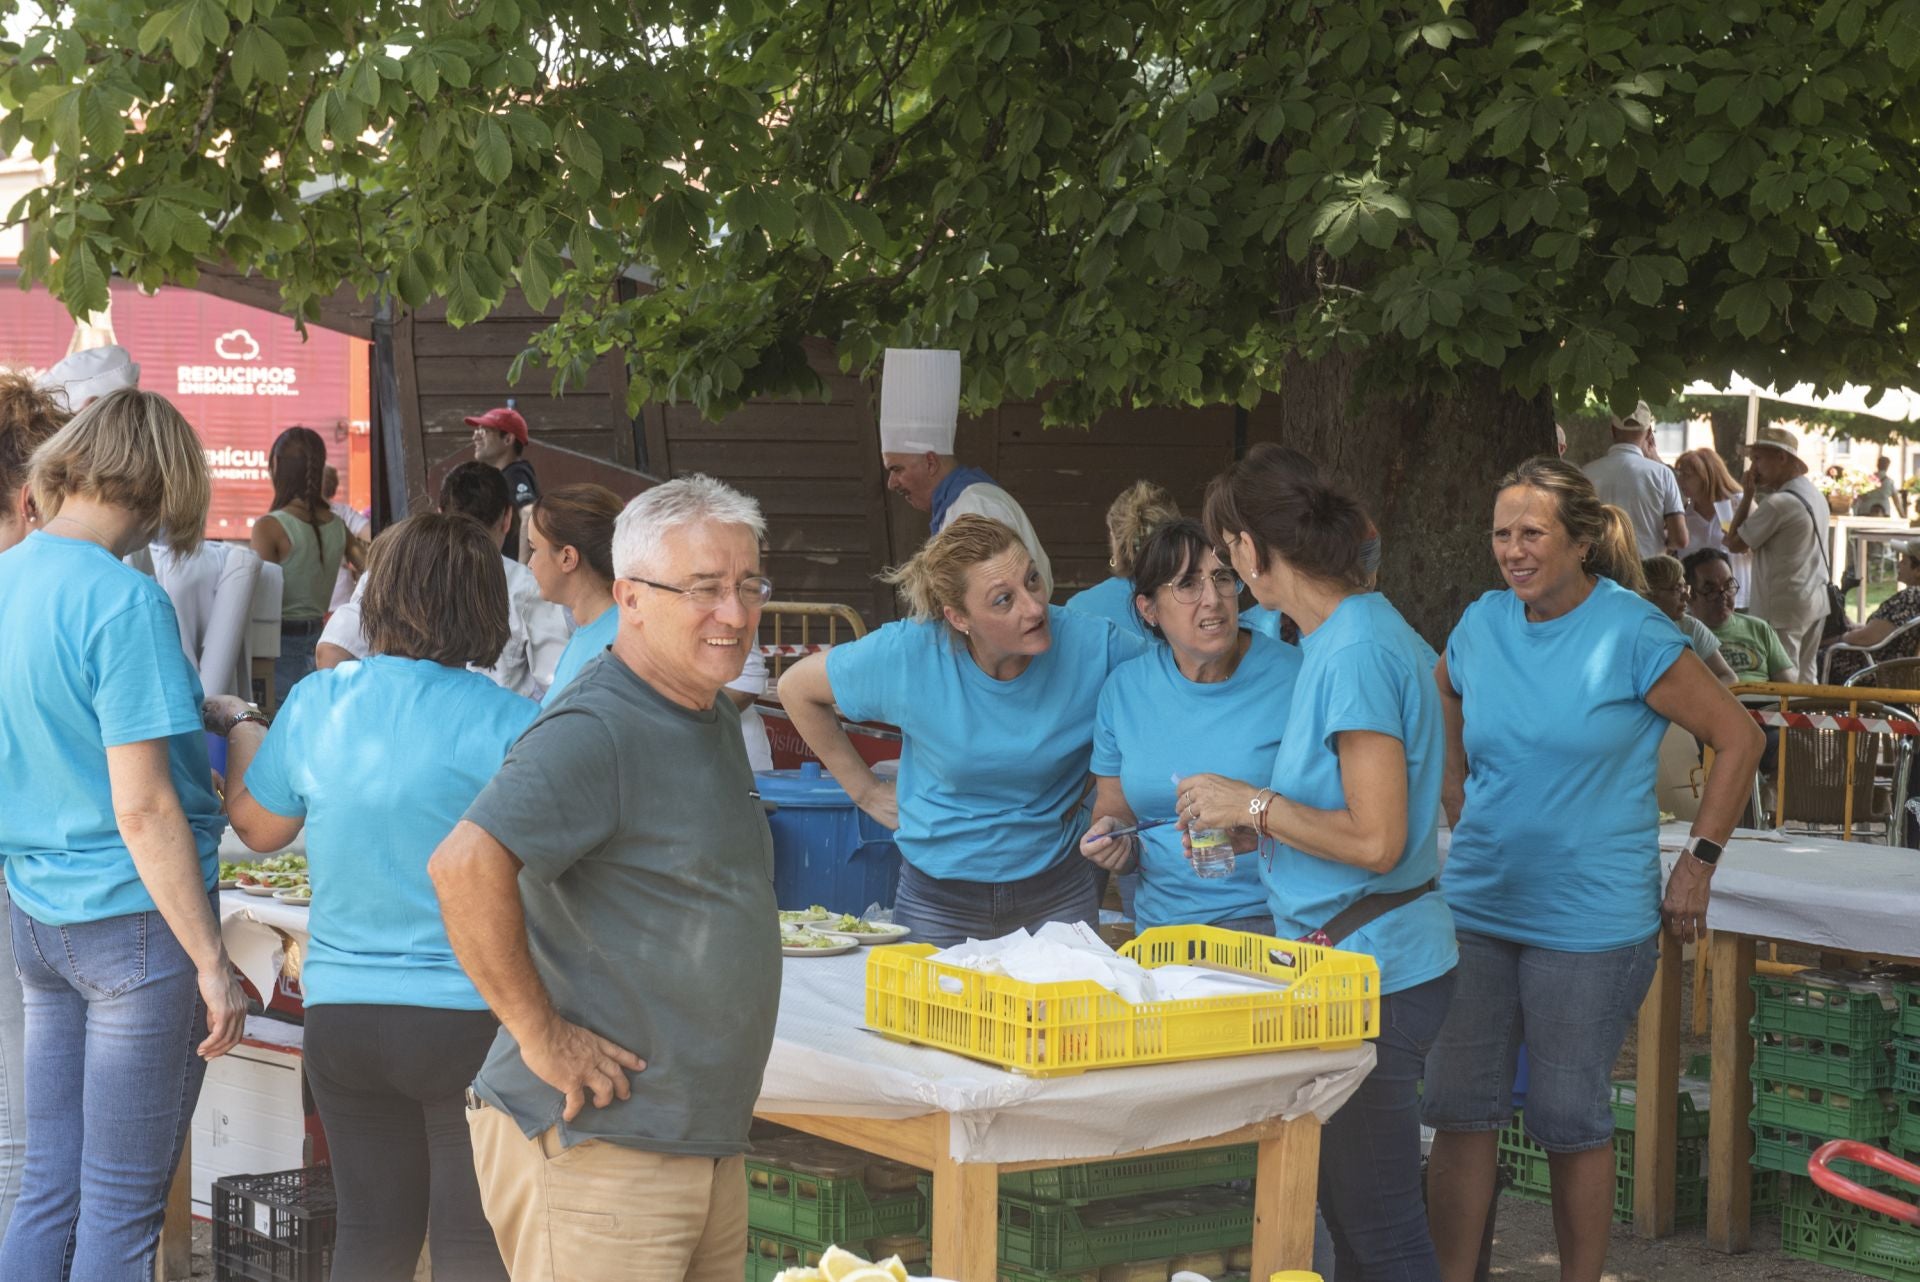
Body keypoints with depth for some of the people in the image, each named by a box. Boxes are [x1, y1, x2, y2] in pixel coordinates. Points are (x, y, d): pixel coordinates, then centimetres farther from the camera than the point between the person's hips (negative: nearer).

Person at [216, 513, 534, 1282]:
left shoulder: (314, 705, -2)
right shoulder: (509, 725, -14)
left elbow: (255, 824, 13)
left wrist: (239, 729, 30)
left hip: (341, 1009, 4)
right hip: (469, 1015, -3)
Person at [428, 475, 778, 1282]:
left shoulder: (714, 723, 13)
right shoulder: (594, 732, -17)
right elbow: (465, 867, -31)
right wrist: (539, 1033, -23)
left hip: (710, 1146, 9)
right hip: (595, 1150, -9)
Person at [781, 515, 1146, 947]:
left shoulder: (1092, 645, -18)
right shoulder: (909, 655, -17)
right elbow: (797, 688, -1)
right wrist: (865, 790, 0)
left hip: (1058, 894, 1)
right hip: (938, 900, -1)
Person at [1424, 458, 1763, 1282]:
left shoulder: (1631, 635, -10)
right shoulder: (1481, 626, 4)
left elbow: (1738, 739, -5)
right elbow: (1447, 734, 24)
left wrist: (1698, 862, -6)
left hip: (1590, 919, -4)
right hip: (1476, 906, 4)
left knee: (1570, 1119, 3)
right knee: (1459, 1109, 3)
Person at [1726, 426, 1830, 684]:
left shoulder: (1778, 503, -18)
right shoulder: (1816, 496, 11)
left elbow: (1735, 544, -10)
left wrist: (1749, 493, -6)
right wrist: (1757, 493, 11)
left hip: (1783, 607, -9)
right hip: (1816, 603, 9)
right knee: (1806, 677, 13)